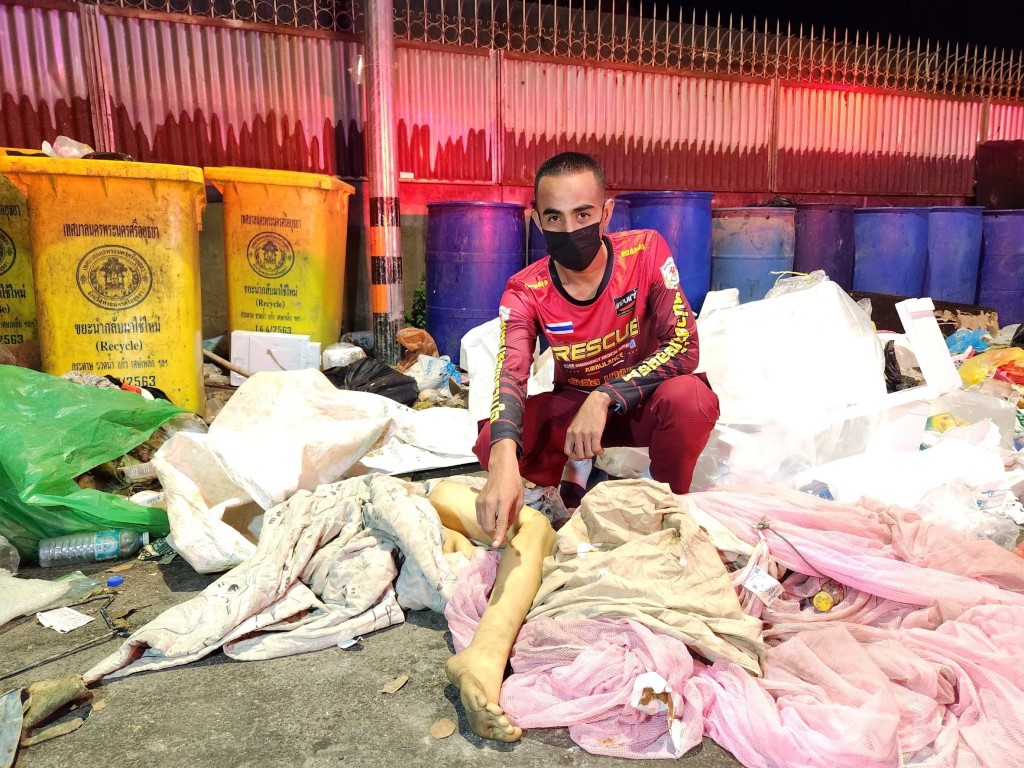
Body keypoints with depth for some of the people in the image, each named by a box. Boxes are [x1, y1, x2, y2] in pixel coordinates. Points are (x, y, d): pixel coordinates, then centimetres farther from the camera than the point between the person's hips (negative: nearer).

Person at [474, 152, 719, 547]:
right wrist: (504, 460, -53)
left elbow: (684, 346, -24)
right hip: (572, 403, 1)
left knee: (691, 398, -36)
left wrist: (604, 399, -37)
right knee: (492, 443, -26)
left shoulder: (646, 251, -19)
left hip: (642, 399, 0)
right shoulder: (525, 292, -17)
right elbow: (510, 374, -33)